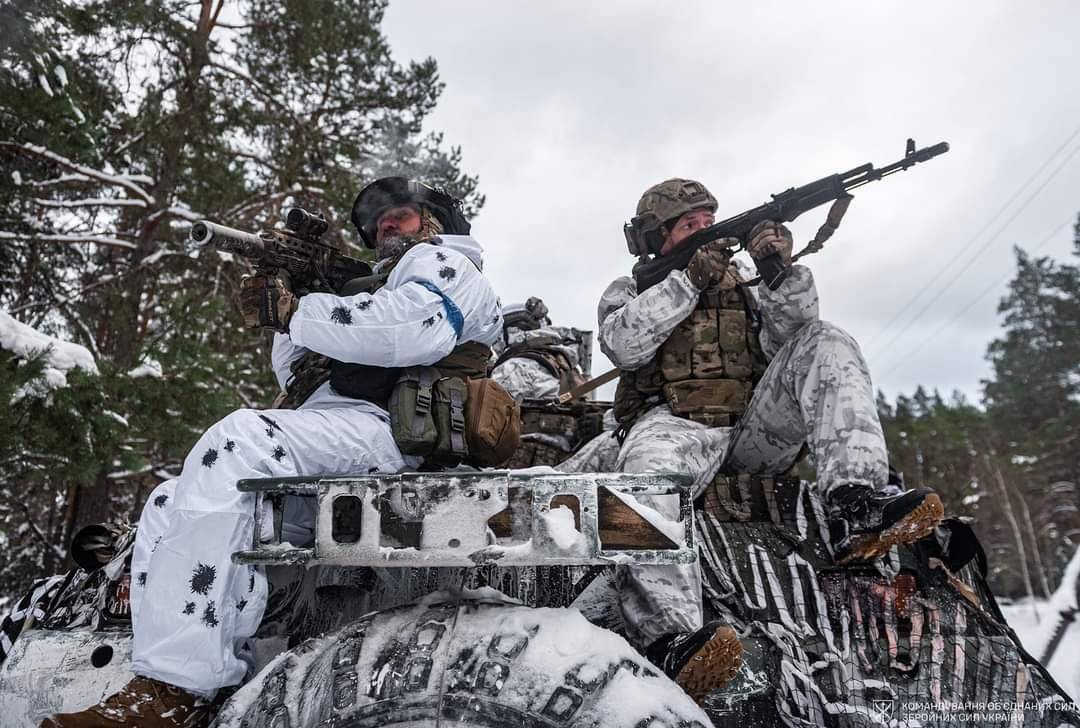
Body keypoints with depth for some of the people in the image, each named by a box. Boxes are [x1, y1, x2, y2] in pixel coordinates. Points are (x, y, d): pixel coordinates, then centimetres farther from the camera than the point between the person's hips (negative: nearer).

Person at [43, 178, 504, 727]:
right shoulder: (375, 291, 40)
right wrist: (286, 312, 18)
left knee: (240, 439, -31)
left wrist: (294, 311, -9)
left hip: (384, 429, -9)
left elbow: (417, 326, -14)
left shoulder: (445, 263, 13)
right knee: (168, 507, 0)